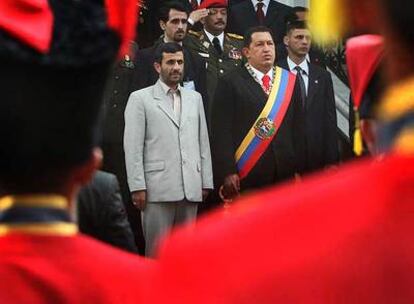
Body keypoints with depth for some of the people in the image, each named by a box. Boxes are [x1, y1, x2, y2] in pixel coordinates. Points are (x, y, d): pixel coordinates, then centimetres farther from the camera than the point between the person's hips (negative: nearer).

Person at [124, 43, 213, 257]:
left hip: (191, 188, 4)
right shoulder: (140, 99, 3)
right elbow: (133, 147, -2)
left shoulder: (194, 98, 18)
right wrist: (137, 187, -9)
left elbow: (203, 142, 16)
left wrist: (206, 182, 9)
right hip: (158, 188, -4)